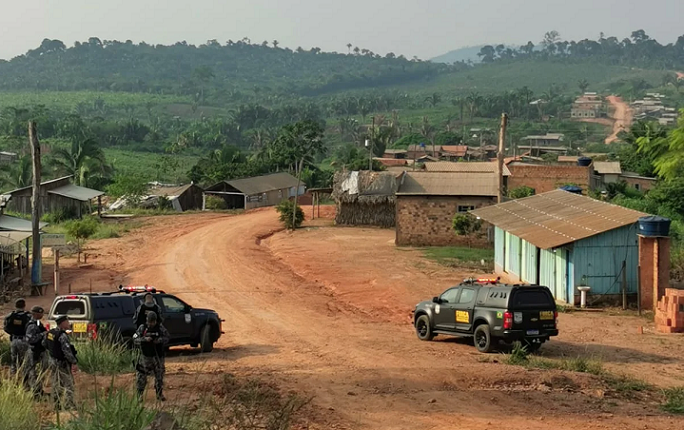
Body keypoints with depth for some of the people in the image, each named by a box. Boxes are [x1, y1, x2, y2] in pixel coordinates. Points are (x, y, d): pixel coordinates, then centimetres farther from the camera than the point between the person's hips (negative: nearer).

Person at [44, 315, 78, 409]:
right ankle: (69, 405, -7)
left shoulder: (50, 333, 6)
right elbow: (67, 351, -24)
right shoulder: (62, 335, -21)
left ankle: (57, 404, 22)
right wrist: (73, 363, -20)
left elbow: (47, 347, 16)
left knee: (56, 384, 16)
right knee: (68, 384, -4)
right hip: (62, 363, -9)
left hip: (53, 362, 9)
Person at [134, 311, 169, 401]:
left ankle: (160, 394, 20)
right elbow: (135, 340, -8)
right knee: (141, 376, -1)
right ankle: (139, 395, 9)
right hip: (146, 356, -1)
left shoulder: (160, 328, -2)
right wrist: (144, 339, -24)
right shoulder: (142, 328, -5)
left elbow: (167, 338, 3)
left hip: (158, 356, 2)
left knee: (159, 376, 9)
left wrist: (160, 340, -17)